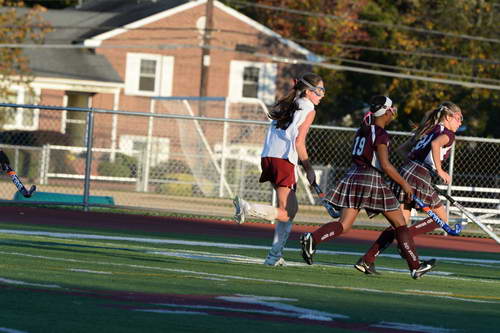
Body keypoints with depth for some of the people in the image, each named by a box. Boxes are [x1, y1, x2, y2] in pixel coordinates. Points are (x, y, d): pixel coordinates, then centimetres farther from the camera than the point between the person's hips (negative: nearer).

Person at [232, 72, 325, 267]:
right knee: (285, 214, -8)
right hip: (285, 161, -8)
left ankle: (275, 256, 12)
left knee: (292, 208, 17)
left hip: (268, 157, 8)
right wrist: (309, 169, -3)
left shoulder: (286, 106, 22)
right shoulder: (308, 110, -1)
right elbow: (299, 142, -9)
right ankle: (247, 209, -29)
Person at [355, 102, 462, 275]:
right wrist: (439, 170, -16)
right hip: (420, 178, -8)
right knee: (441, 218, 9)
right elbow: (435, 144, -23)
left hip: (404, 171, 8)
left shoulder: (426, 129, 24)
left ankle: (366, 260, -1)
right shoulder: (448, 134, 0)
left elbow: (401, 149, 25)